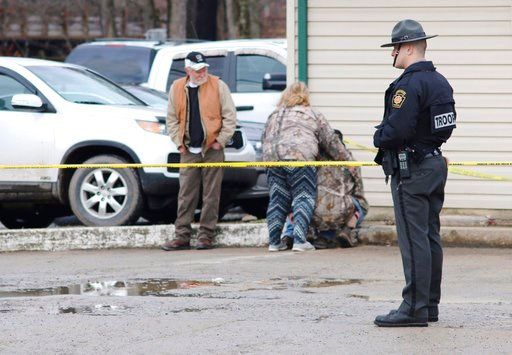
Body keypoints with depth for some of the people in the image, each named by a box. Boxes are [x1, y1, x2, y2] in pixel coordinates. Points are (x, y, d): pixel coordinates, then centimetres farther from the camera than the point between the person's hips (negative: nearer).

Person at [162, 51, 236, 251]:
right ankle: (182, 236, 6)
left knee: (211, 195, -1)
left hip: (212, 150, -3)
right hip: (188, 151, 3)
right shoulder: (177, 89, 7)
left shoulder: (218, 86, -2)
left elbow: (230, 116, 0)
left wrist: (221, 140, -5)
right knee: (186, 195, 3)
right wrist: (179, 142, 5)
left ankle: (206, 235, 4)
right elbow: (172, 119, 15)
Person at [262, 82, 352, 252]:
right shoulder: (313, 115, 14)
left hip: (273, 160, 4)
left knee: (277, 200, 9)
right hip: (299, 158, -4)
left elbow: (265, 139, 27)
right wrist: (345, 159, 26)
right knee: (303, 199, -1)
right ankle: (299, 240, -10)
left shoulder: (274, 115, 27)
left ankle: (274, 241, 8)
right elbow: (331, 142, 17)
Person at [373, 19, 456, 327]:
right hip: (436, 164, 10)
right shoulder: (440, 81, 12)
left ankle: (415, 309, -9)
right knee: (430, 238, 12)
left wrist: (379, 137, -3)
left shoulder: (409, 85, -18)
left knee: (414, 241, -9)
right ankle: (430, 304, 17)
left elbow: (396, 130, -25)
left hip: (410, 171, -10)